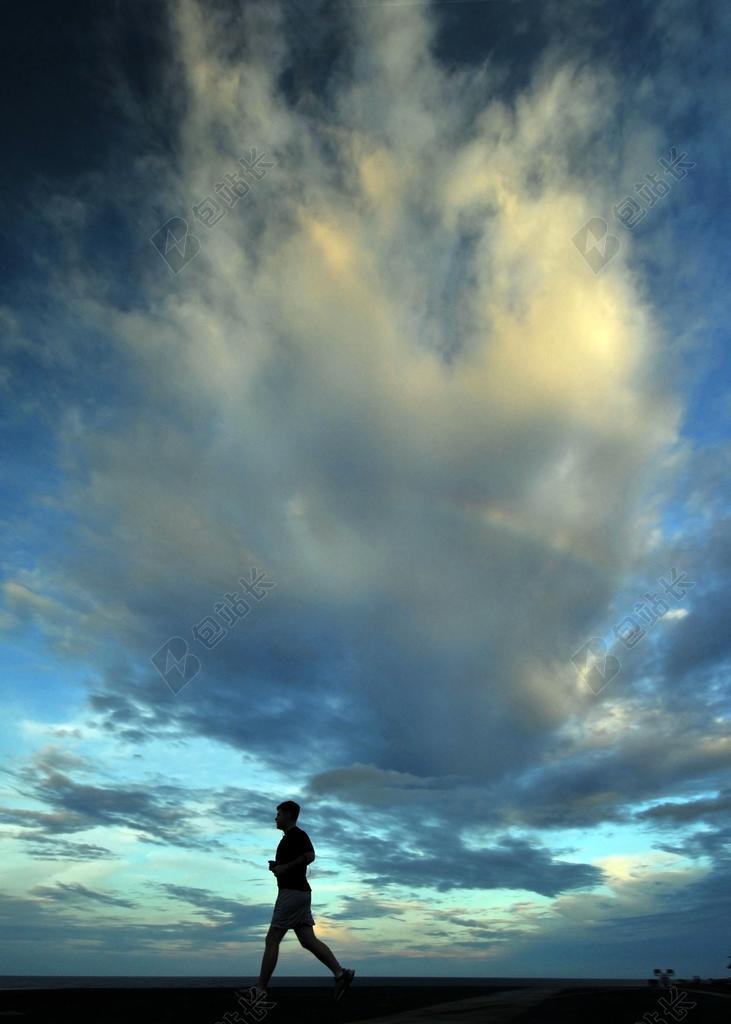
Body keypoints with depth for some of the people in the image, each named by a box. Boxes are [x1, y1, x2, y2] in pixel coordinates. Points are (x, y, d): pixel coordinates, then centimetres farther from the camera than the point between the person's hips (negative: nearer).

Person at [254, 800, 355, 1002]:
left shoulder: (297, 834, -9)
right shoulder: (289, 838, 21)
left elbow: (310, 856, -26)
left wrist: (284, 867, -19)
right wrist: (276, 866, 11)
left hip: (292, 893, -10)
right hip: (297, 893, 10)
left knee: (271, 940, -3)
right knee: (308, 941, 2)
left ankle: (260, 989, 4)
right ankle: (340, 973, -4)